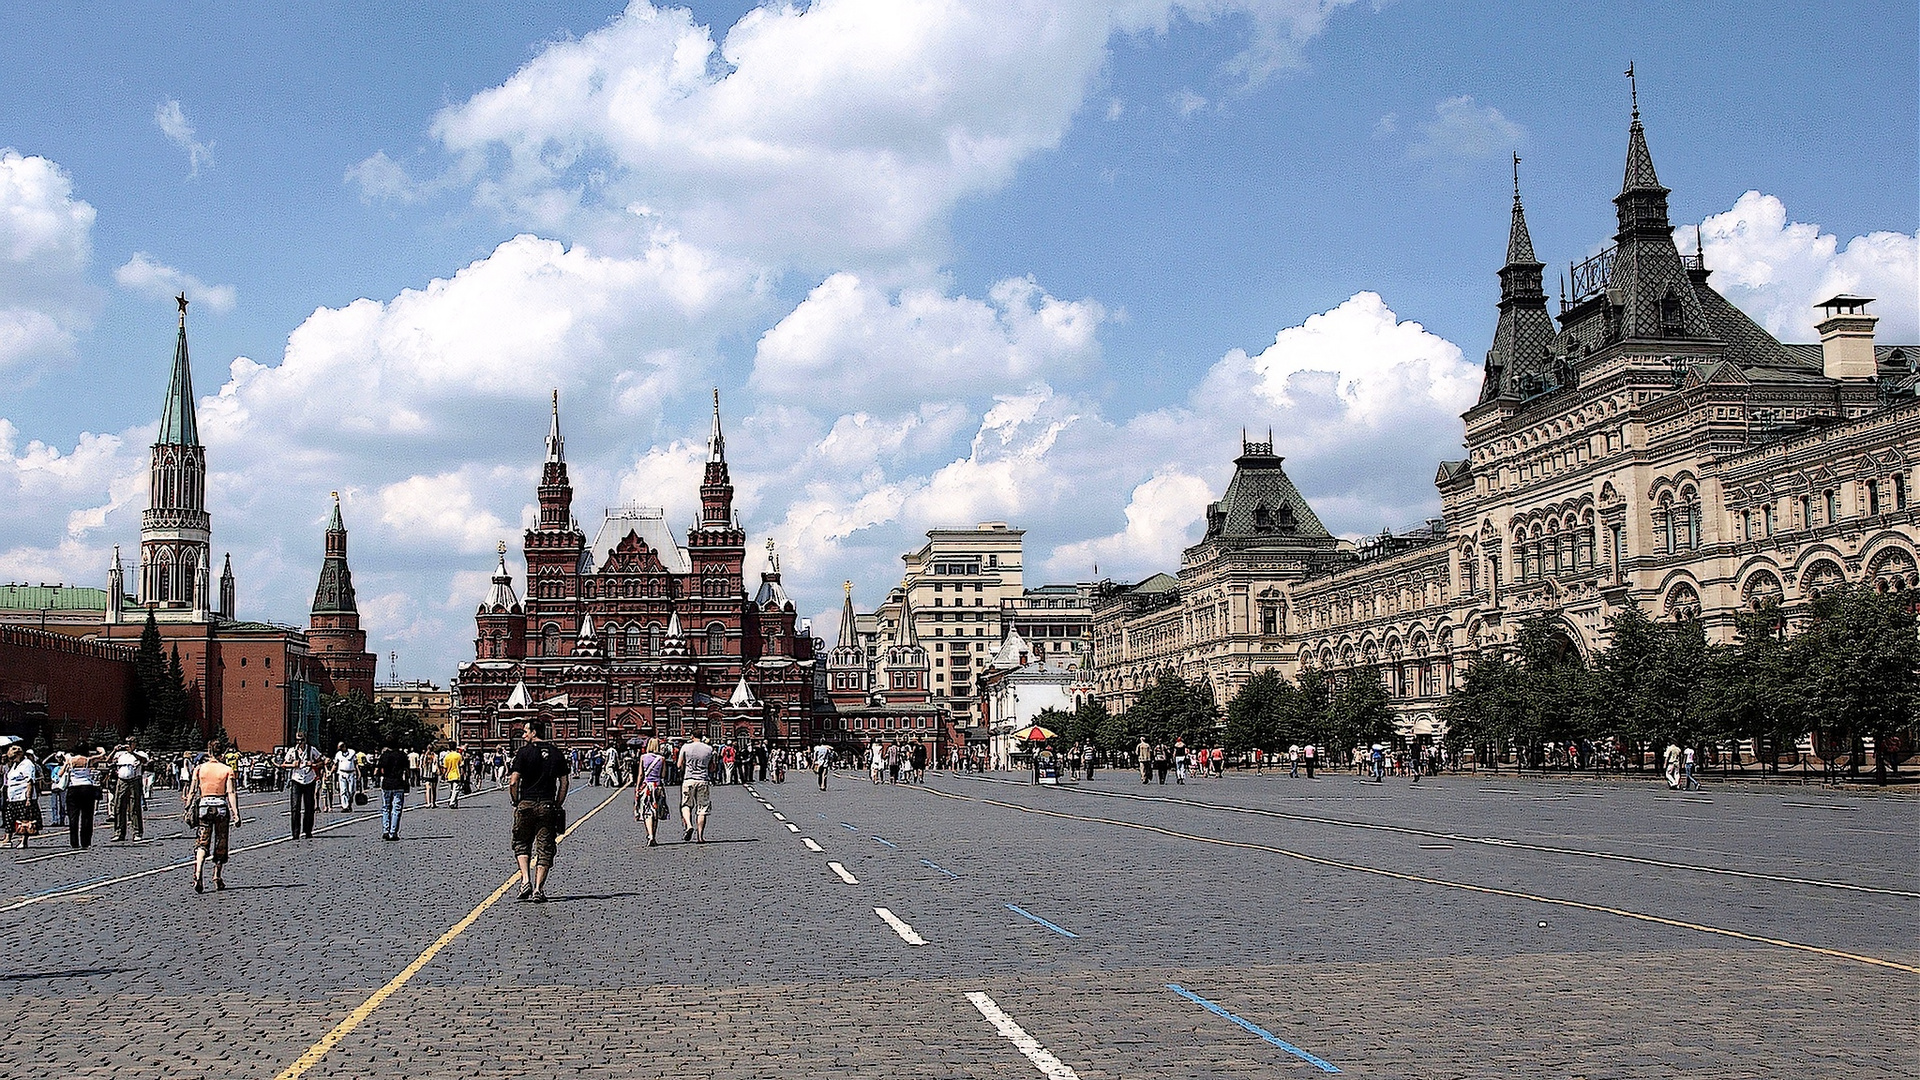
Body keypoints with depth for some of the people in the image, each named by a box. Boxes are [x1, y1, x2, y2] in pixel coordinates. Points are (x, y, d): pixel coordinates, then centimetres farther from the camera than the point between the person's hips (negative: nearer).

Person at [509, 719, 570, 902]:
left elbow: (513, 782, -9)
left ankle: (525, 880, -1)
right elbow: (564, 783, 6)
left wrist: (516, 802, 4)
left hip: (526, 804, -2)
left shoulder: (524, 752, -4)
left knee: (521, 843, 15)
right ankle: (538, 889, 1)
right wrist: (557, 805, 12)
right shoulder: (556, 753, 7)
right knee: (544, 849, 5)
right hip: (547, 806, 2)